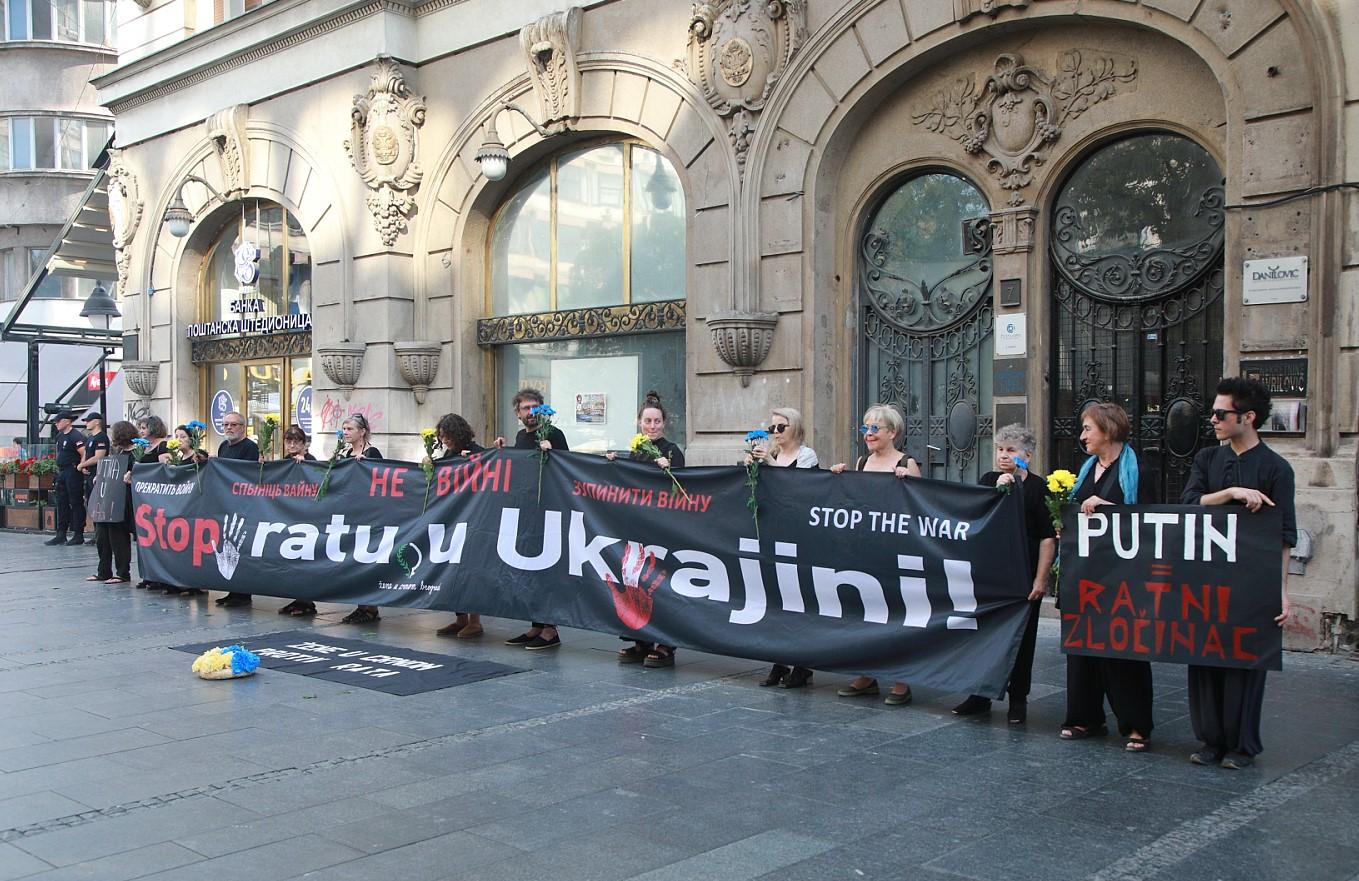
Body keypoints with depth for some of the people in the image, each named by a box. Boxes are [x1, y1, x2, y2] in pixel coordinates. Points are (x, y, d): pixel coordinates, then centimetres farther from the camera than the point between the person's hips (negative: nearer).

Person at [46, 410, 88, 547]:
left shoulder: (76, 436, -13)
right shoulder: (59, 436, 14)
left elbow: (84, 454, -19)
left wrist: (80, 468, -19)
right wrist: (59, 469, 18)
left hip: (73, 474, -9)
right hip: (61, 473, 9)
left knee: (76, 503, -4)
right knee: (61, 503, 10)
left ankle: (78, 535, 1)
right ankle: (61, 535, 14)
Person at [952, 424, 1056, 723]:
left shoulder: (1039, 487, -4)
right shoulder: (988, 481, 9)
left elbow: (1048, 538, -7)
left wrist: (1041, 578, -13)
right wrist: (998, 490, -14)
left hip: (1024, 576, -4)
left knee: (1021, 638, 6)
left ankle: (1018, 701, 16)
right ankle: (980, 696, 19)